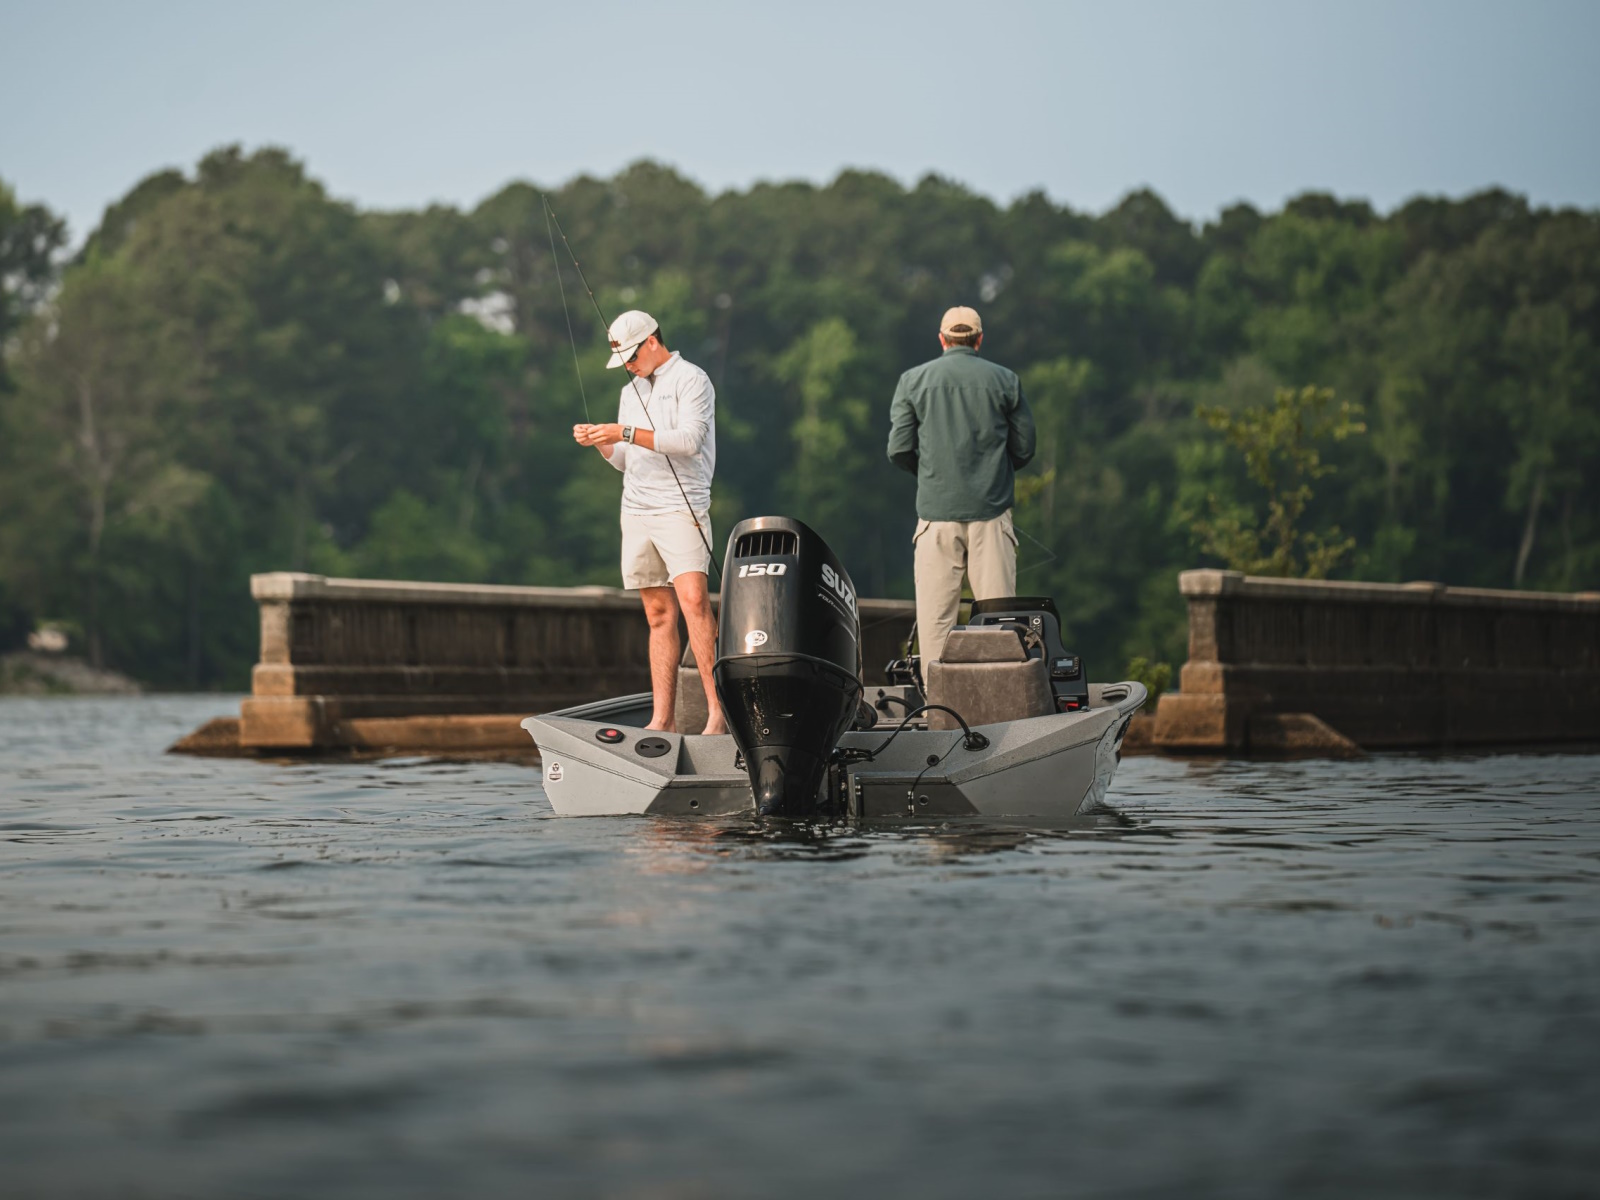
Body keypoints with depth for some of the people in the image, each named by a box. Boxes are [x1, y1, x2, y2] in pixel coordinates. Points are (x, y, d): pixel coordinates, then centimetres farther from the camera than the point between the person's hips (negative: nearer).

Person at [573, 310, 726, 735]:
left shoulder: (691, 380, -4)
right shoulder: (631, 391, 20)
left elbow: (689, 440, -18)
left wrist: (626, 434, -20)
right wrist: (600, 443, 3)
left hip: (681, 508, -7)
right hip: (636, 510, 7)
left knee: (693, 601, -20)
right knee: (659, 615, 5)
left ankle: (717, 711, -23)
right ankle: (662, 719, 2)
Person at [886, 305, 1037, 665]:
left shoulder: (913, 380, 4)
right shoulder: (1005, 380, 5)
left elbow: (899, 450, 1)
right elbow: (1024, 448, 8)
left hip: (936, 510, 0)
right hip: (991, 509, 0)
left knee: (935, 613, 1)